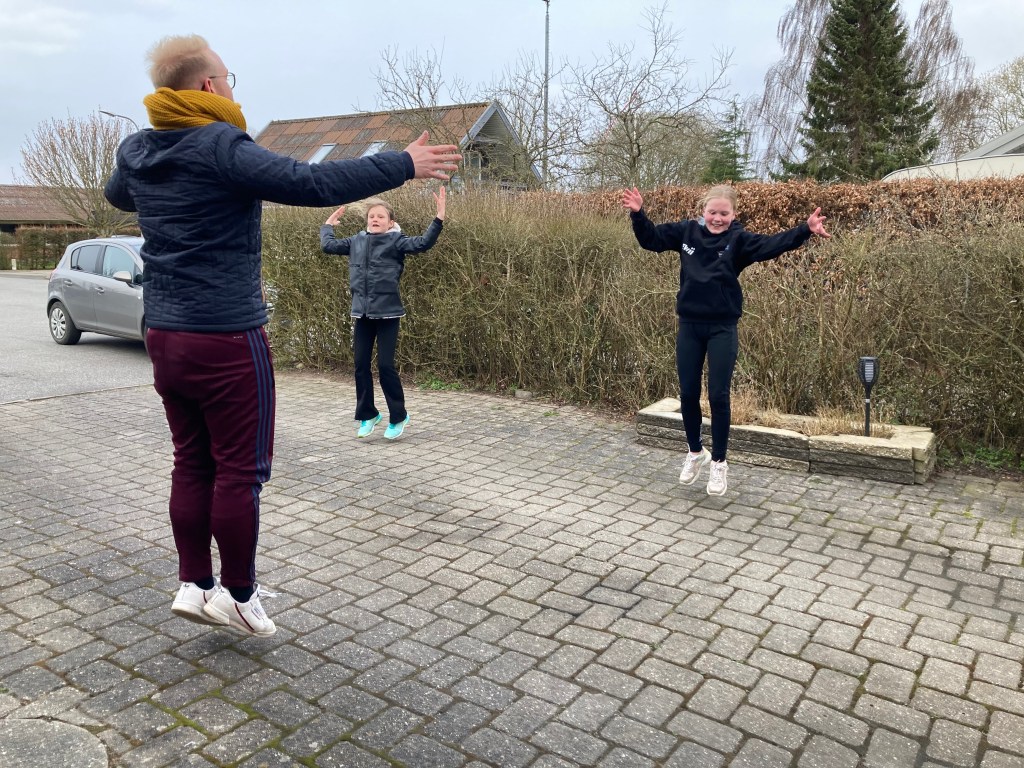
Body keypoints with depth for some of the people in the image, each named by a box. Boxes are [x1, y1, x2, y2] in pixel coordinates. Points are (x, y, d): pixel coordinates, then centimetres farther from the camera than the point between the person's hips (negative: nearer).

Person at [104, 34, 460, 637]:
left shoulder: (136, 153, 10)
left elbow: (117, 195, 33)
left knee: (192, 463, 14)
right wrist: (404, 165, -18)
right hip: (227, 339, -8)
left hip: (164, 335, 8)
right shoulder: (221, 146, -14)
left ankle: (195, 585, 22)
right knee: (240, 470, 3)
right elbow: (311, 183, -24)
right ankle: (238, 595, 15)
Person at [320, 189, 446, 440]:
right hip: (362, 312, 5)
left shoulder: (396, 241, -3)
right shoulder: (357, 241, 9)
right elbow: (328, 245, 20)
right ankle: (367, 415, 23)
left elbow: (422, 243, -18)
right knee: (361, 365, 8)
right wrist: (328, 224, 28)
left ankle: (398, 417, 12)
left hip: (388, 313, -5)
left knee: (385, 365, -4)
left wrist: (439, 217, -26)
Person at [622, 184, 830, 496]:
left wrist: (805, 230, -34)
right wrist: (638, 214, -6)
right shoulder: (687, 231, 2)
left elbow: (772, 245, -20)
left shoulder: (739, 239, -6)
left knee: (718, 396, 1)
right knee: (688, 394, 9)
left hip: (722, 329, -3)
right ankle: (695, 452, 31)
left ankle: (719, 462, 18)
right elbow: (651, 238, 9)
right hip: (689, 326, 3)